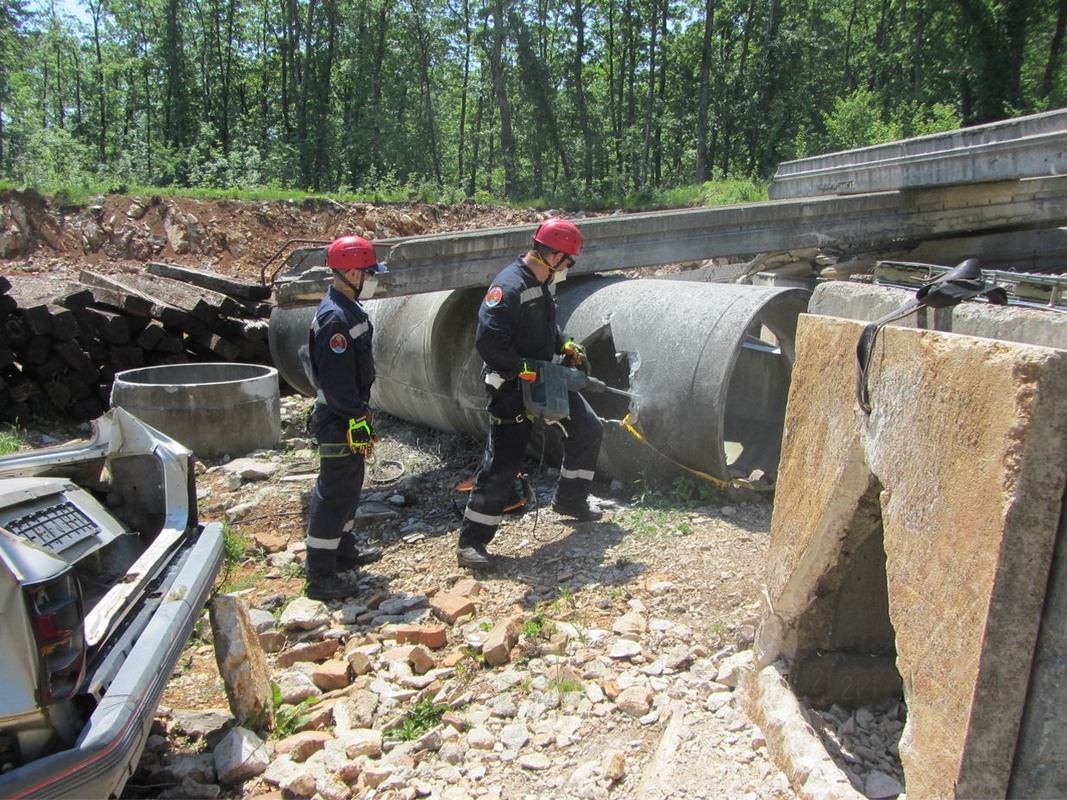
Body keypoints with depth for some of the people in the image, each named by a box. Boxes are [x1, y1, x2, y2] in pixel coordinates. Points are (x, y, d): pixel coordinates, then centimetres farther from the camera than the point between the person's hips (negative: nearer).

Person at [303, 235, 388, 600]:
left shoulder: (348, 309, 12)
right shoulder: (335, 317, -22)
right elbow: (335, 380, -26)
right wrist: (358, 420, -22)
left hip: (347, 415, 11)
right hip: (340, 420, -11)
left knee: (348, 486, 21)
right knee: (335, 493, -4)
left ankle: (343, 550, 37)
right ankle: (319, 574, 5)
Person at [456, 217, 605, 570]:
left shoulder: (545, 284, 5)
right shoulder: (509, 287, -24)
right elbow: (487, 341, -30)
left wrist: (564, 345, 8)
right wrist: (524, 370, -24)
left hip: (545, 378, 10)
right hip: (512, 388, -9)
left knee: (589, 430, 18)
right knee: (502, 462, -8)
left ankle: (570, 499, 37)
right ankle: (471, 541, 4)